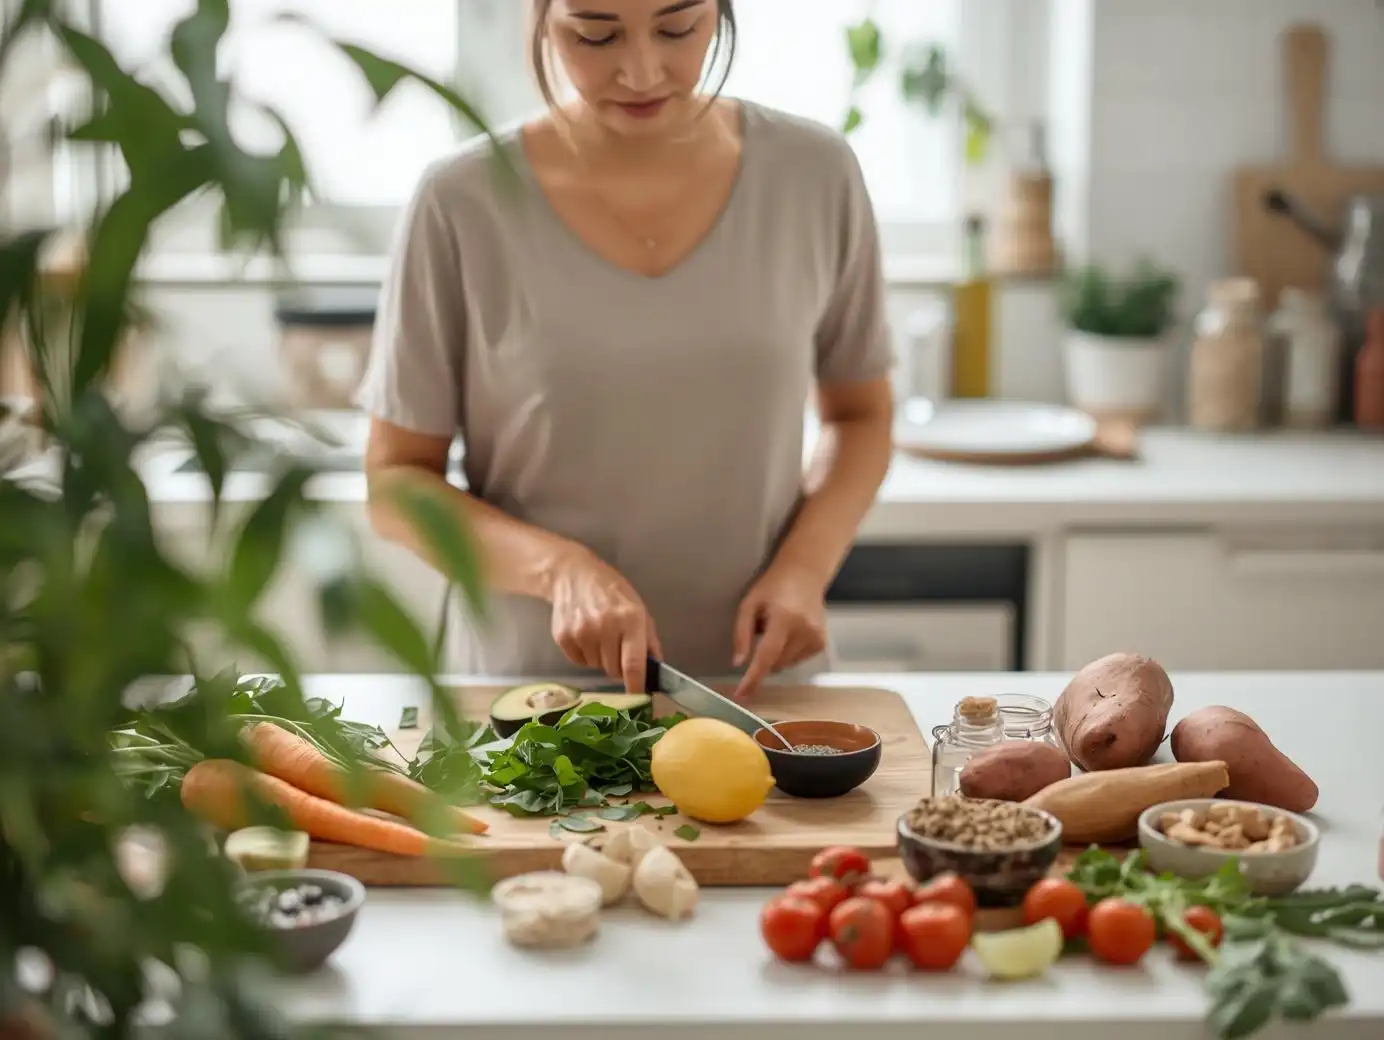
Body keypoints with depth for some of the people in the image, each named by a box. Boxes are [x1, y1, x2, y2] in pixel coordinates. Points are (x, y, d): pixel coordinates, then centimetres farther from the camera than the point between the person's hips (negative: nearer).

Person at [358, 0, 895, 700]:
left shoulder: (814, 175, -2)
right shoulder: (464, 204, -7)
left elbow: (860, 415, 11)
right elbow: (394, 481, -1)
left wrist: (804, 567, -7)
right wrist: (557, 566, -18)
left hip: (757, 686, 1)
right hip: (526, 688, -1)